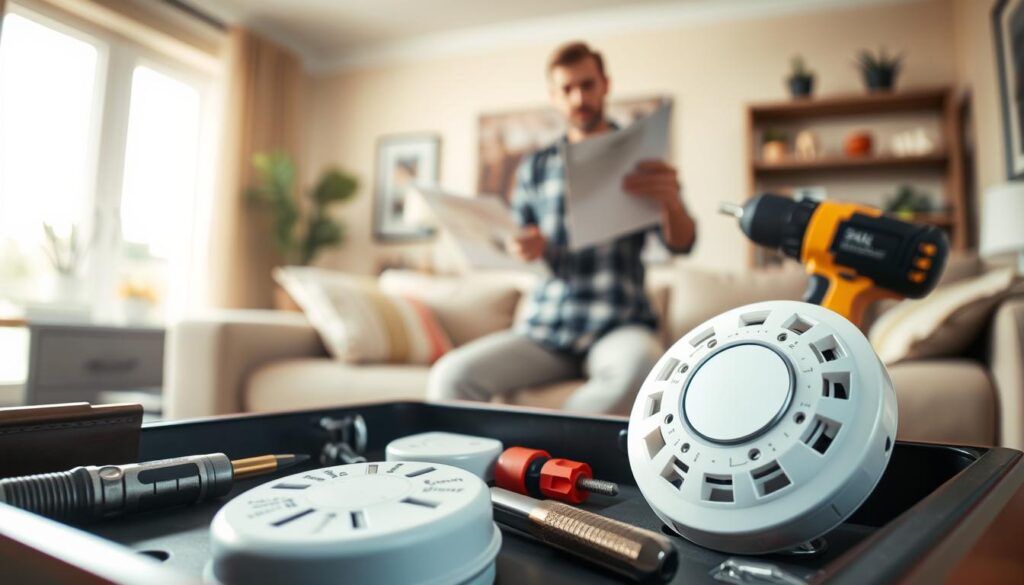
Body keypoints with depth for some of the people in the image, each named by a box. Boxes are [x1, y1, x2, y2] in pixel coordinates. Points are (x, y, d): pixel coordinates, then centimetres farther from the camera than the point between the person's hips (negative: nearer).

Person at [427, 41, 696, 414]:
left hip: (618, 326, -1)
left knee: (640, 364, -37)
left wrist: (670, 201, -26)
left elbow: (681, 243, -2)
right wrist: (523, 250, -9)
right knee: (451, 375, -25)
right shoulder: (535, 167, 15)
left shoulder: (639, 156, 8)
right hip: (543, 329, 2)